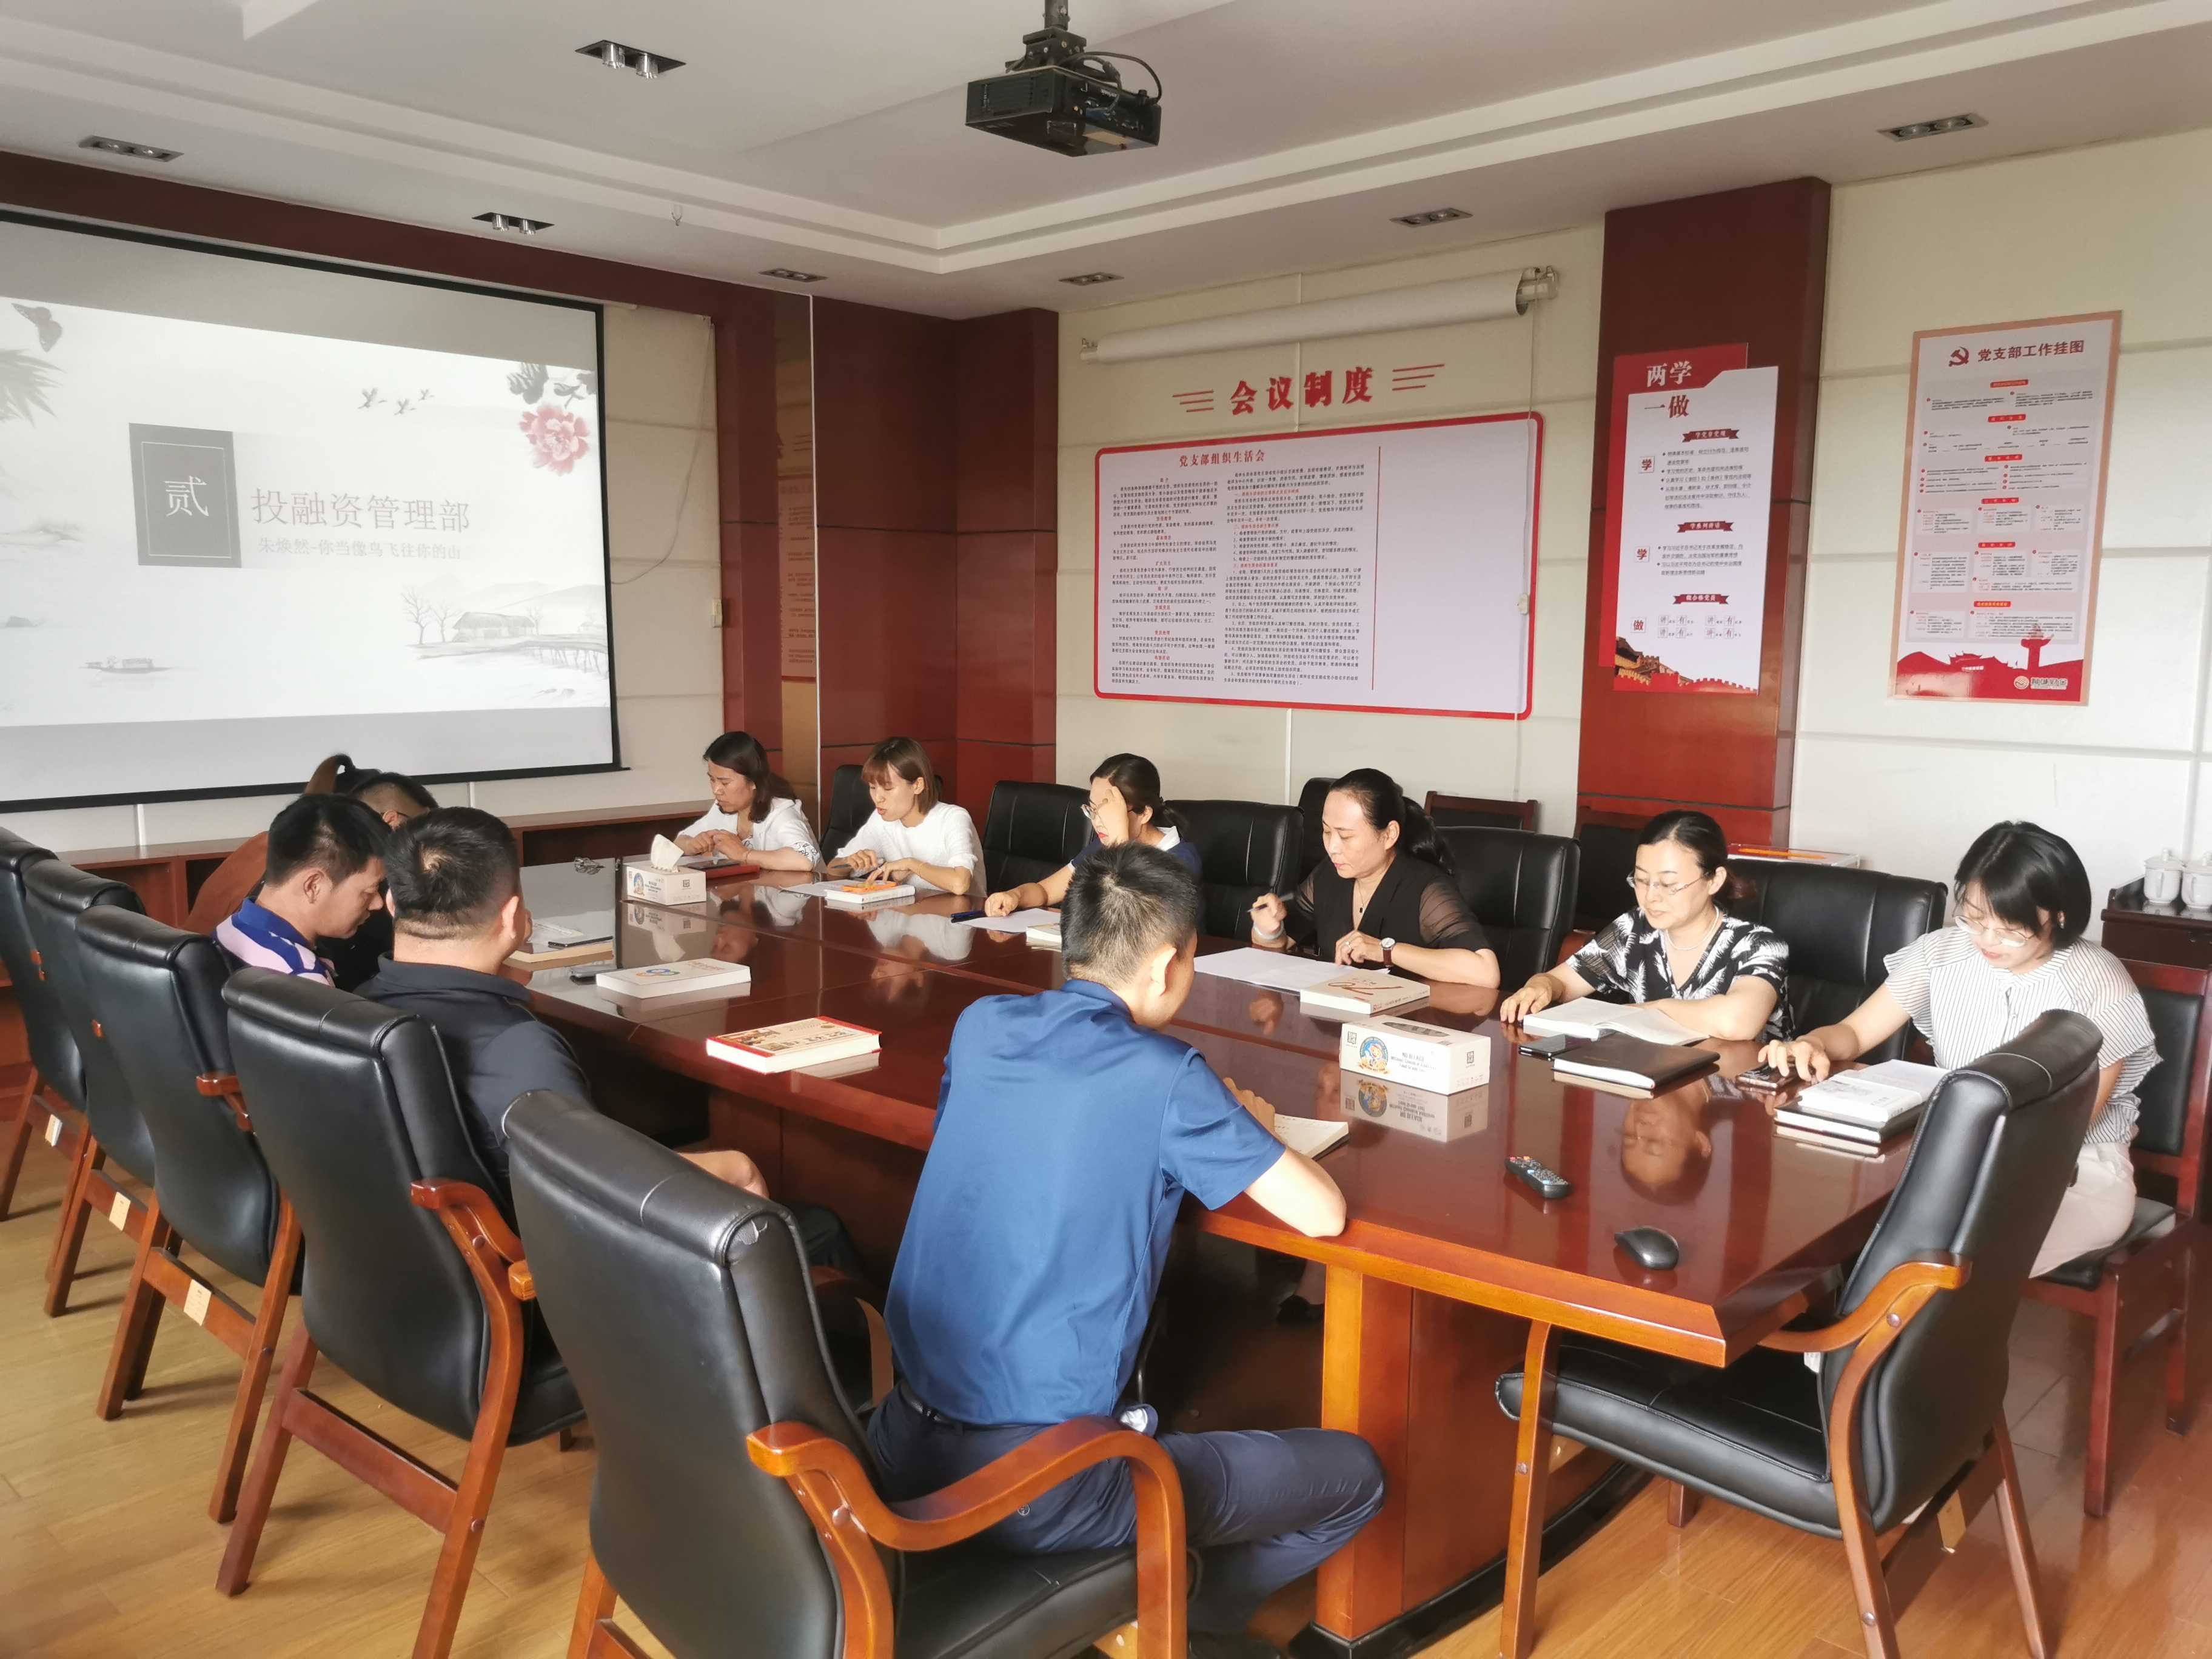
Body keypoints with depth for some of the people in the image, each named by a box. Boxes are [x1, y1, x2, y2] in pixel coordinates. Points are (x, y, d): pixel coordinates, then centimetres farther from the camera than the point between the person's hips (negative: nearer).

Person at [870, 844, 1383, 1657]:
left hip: (902, 1447, 7)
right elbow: (1323, 1214, -10)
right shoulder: (1164, 1079, -16)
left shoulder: (980, 1026, 1)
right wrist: (1254, 1129, 10)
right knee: (1354, 1474, 10)